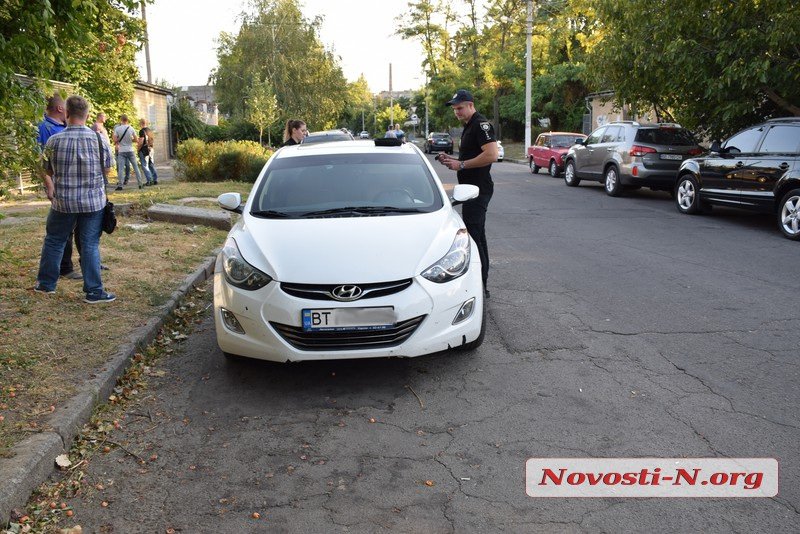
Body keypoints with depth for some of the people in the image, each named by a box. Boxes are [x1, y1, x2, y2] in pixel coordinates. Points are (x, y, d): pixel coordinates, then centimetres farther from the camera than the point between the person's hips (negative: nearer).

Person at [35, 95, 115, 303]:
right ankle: (93, 290, 5)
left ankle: (45, 283, 29)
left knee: (54, 241, 17)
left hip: (63, 202, 1)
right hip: (93, 201, -1)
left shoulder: (54, 141, -7)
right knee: (90, 245, 4)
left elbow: (48, 170, 6)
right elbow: (107, 169, 2)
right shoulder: (98, 139, -9)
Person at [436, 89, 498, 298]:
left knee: (472, 236, -11)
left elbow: (491, 155, -25)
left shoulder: (481, 124, -13)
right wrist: (451, 160, 10)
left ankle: (479, 285, -7)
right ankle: (482, 284, 23)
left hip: (478, 189, -11)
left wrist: (461, 164, -20)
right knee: (477, 236, 14)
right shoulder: (469, 127, 19)